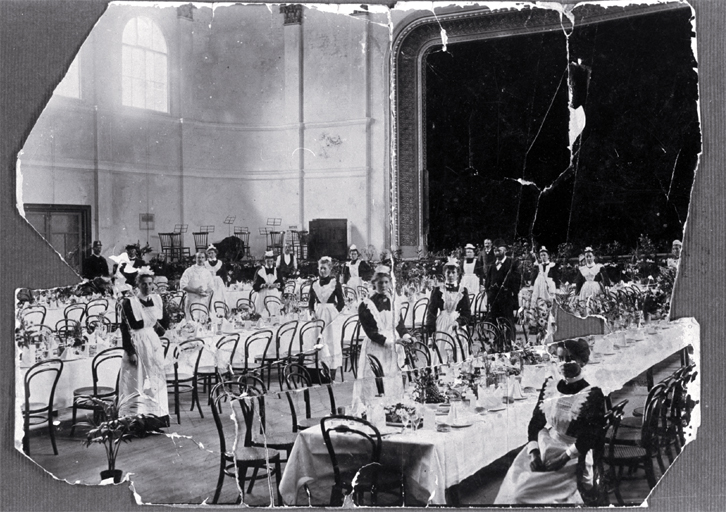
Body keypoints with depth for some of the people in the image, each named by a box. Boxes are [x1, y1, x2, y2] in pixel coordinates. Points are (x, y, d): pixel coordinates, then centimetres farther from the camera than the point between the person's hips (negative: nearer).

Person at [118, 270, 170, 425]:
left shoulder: (157, 299, 6)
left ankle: (160, 416, 19)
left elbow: (165, 322, 17)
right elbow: (125, 330, -11)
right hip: (137, 346, -5)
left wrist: (159, 328, -3)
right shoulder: (128, 303, -9)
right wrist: (130, 352, -15)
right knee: (137, 382, -2)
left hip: (154, 346, 5)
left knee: (156, 381, 11)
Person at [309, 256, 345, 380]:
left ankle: (332, 374, 2)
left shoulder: (335, 283, -3)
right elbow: (311, 303, 12)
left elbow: (341, 302, -2)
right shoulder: (314, 285, 7)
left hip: (331, 315, -3)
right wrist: (312, 312, -5)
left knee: (332, 341, -1)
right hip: (318, 315, 3)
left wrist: (335, 312, -14)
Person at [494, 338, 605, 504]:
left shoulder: (592, 394, -9)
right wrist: (533, 453, -10)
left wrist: (563, 458, -20)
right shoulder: (550, 385, 6)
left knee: (526, 492, -22)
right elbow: (535, 421, 6)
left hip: (572, 456, -4)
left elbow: (592, 436, -13)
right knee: (513, 492, -14)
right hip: (542, 448, 5)